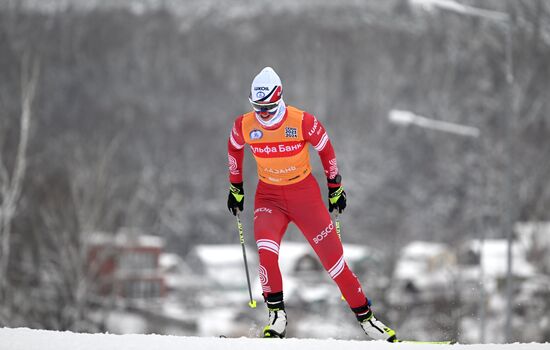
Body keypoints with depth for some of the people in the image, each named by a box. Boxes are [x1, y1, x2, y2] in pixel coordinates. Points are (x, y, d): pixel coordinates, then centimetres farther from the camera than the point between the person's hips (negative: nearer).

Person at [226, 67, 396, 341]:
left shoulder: (302, 122, -19)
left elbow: (325, 149, -2)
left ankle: (365, 315, 12)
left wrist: (335, 187, 7)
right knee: (266, 251, -25)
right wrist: (235, 187, 17)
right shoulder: (245, 126, -12)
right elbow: (234, 148, 11)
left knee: (332, 256, -2)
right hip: (268, 196, 1)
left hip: (305, 192, -1)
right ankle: (277, 315, -10)